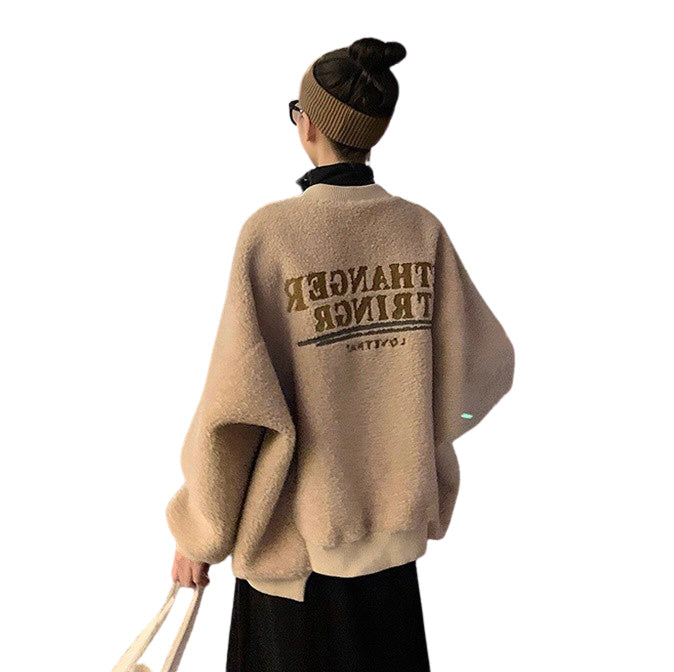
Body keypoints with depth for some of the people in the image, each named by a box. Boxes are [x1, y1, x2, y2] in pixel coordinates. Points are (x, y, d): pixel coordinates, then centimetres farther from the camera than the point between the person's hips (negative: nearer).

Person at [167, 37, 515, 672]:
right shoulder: (422, 229, -8)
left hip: (296, 525, -3)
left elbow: (235, 401, -21)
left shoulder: (271, 230, -19)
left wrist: (196, 532, -6)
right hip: (390, 517, 4)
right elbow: (486, 362, -2)